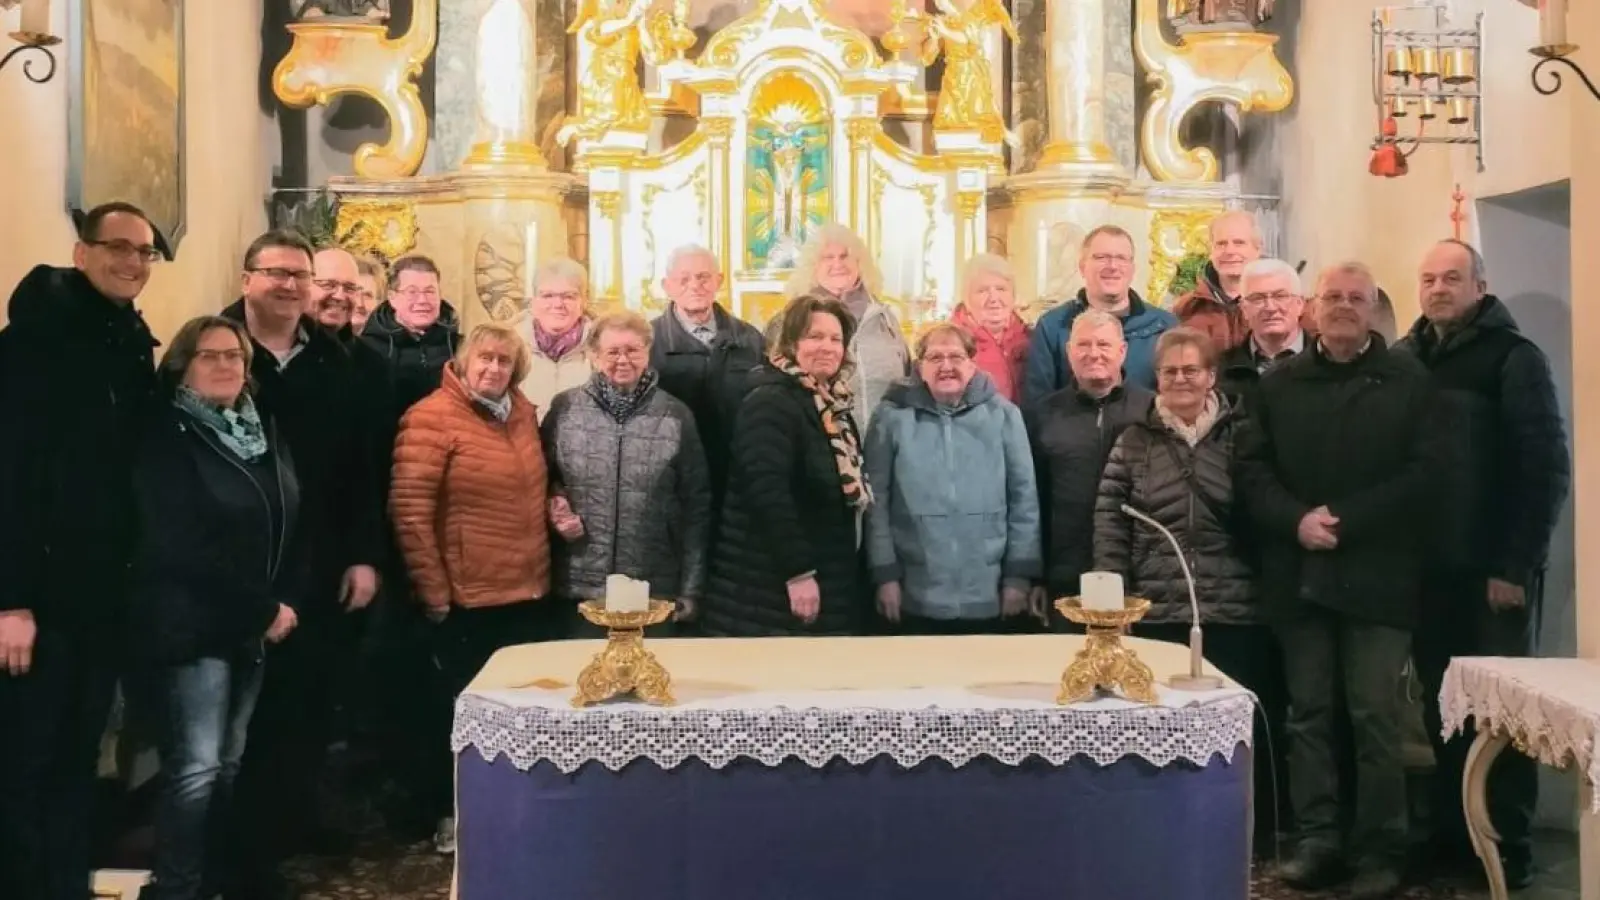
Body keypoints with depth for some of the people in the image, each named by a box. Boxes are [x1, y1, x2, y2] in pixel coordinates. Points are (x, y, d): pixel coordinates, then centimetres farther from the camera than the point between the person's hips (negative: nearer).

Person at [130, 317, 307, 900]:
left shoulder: (264, 432, 12)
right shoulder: (166, 437, -8)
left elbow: (290, 523, 14)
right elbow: (179, 548, -17)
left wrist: (288, 602, -2)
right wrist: (263, 609, -14)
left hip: (253, 629, 7)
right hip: (191, 628, -6)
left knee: (228, 765, 11)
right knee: (195, 769, -9)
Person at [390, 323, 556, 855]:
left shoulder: (522, 411, 8)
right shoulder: (433, 417, -13)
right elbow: (410, 511, -16)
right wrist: (435, 595, -15)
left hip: (531, 593, 6)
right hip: (467, 601, -6)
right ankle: (451, 814, 29)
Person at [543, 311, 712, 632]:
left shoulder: (675, 416, 0)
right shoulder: (565, 408, 2)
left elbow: (696, 505, 3)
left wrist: (691, 589, 1)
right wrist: (555, 503, -8)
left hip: (655, 592, 0)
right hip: (581, 588, 1)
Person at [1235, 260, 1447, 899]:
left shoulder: (1409, 380, 4)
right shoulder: (1279, 383, 11)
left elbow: (1425, 470, -5)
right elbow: (1250, 468, 4)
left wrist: (1345, 519, -14)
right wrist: (1296, 519, -13)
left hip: (1378, 576, -2)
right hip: (1299, 575, 3)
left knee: (1376, 716, 0)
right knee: (1308, 714, 7)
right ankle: (1317, 839, 16)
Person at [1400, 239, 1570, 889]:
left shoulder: (1513, 356, -4)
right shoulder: (1405, 360, 8)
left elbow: (1547, 466, -9)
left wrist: (1517, 564, -13)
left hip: (1494, 570, -4)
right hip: (1427, 568, 4)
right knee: (1441, 708, 9)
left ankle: (1508, 845, 14)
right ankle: (1452, 831, 21)